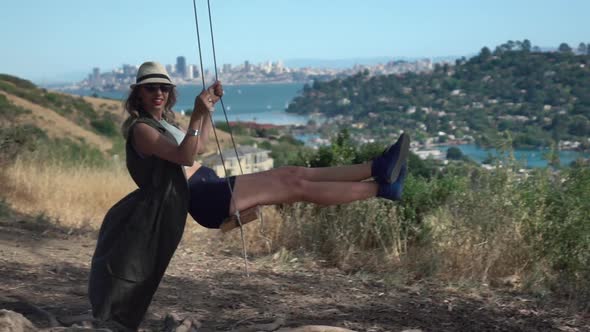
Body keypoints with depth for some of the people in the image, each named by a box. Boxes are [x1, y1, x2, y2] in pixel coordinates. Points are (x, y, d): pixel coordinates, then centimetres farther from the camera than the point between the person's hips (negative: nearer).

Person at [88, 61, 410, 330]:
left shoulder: (161, 122, 20)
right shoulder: (140, 128, -9)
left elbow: (198, 147, 32)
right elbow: (183, 156, -23)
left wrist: (209, 107, 22)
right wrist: (198, 115, -34)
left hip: (211, 189, 9)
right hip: (204, 198, -9)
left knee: (292, 173, -2)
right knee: (297, 186, -13)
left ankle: (376, 169, -6)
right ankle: (382, 188, -13)